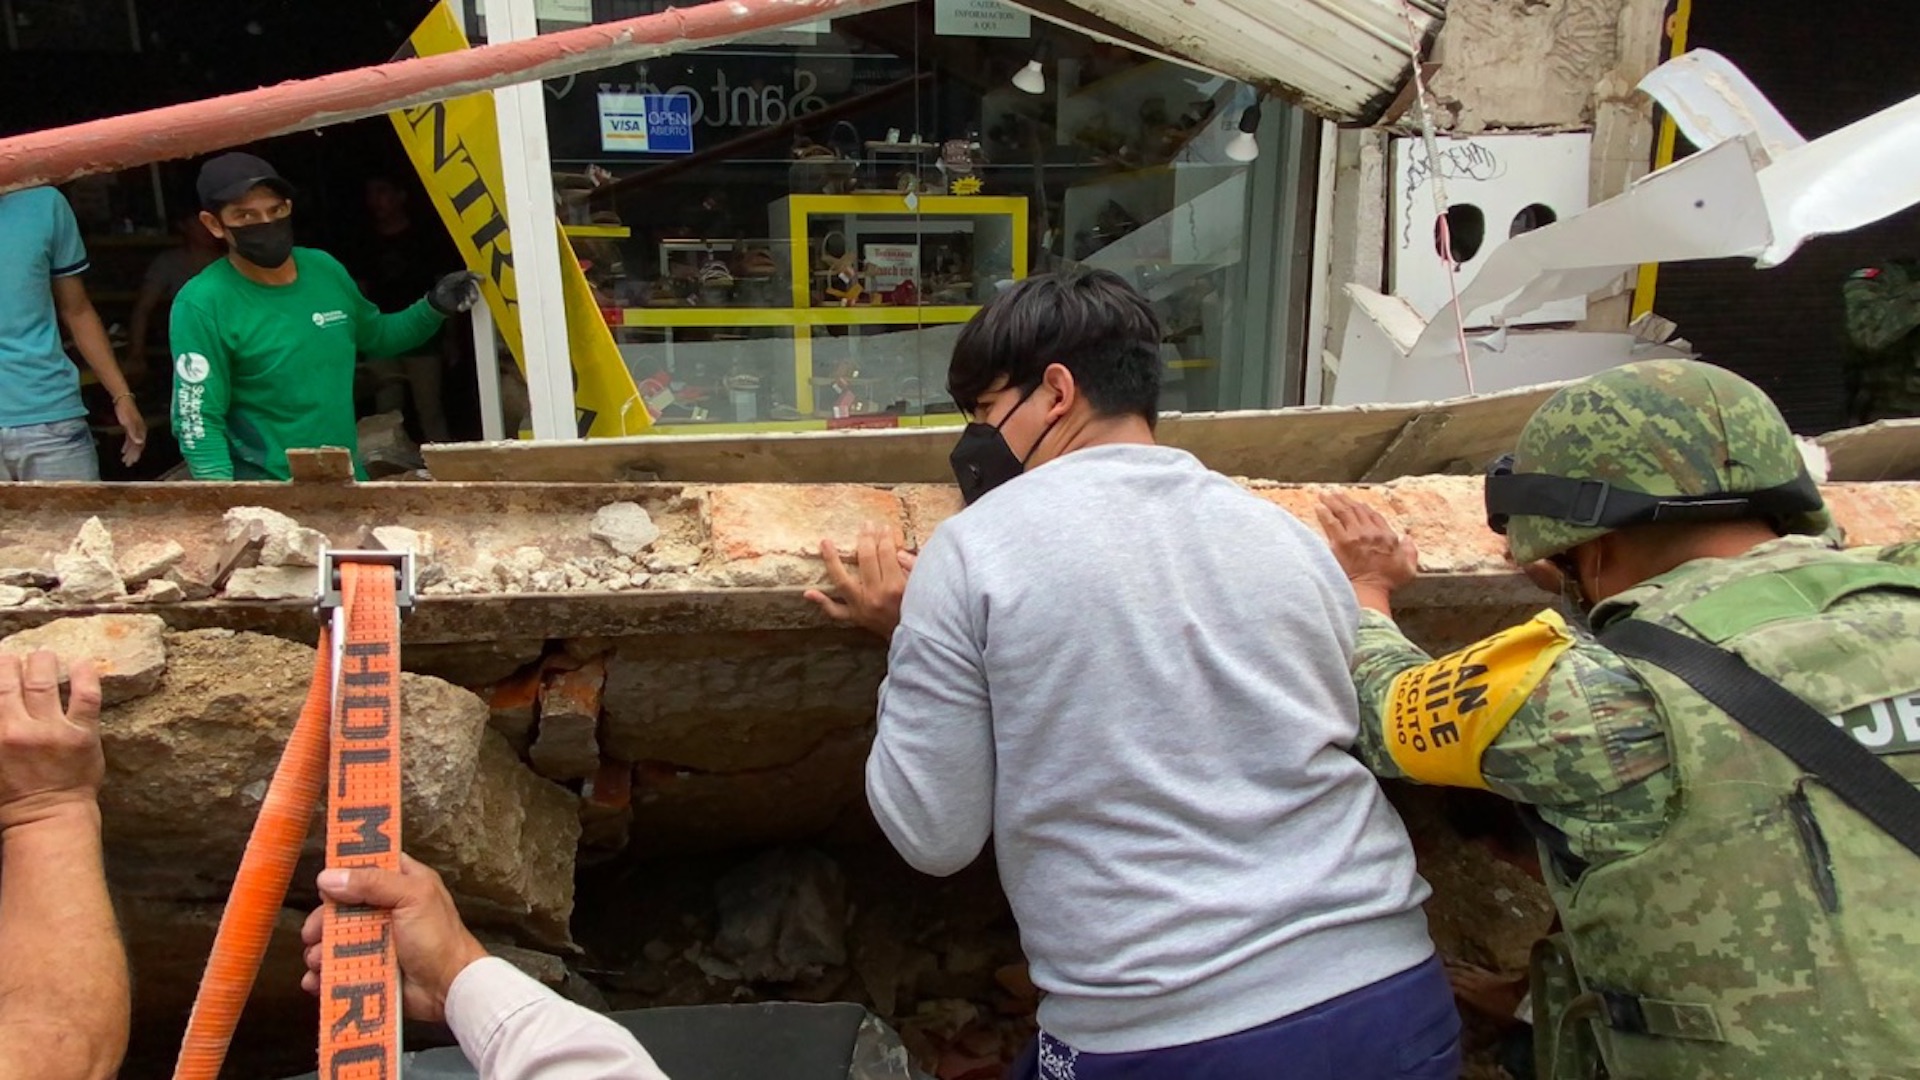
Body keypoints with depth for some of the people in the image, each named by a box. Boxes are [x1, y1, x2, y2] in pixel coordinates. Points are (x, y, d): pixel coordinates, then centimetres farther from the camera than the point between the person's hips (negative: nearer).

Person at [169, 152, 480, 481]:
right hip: (268, 496, -5)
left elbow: (376, 335, 18)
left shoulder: (325, 268, 1)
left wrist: (433, 308, 3)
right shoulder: (202, 305, -14)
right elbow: (197, 421, -14)